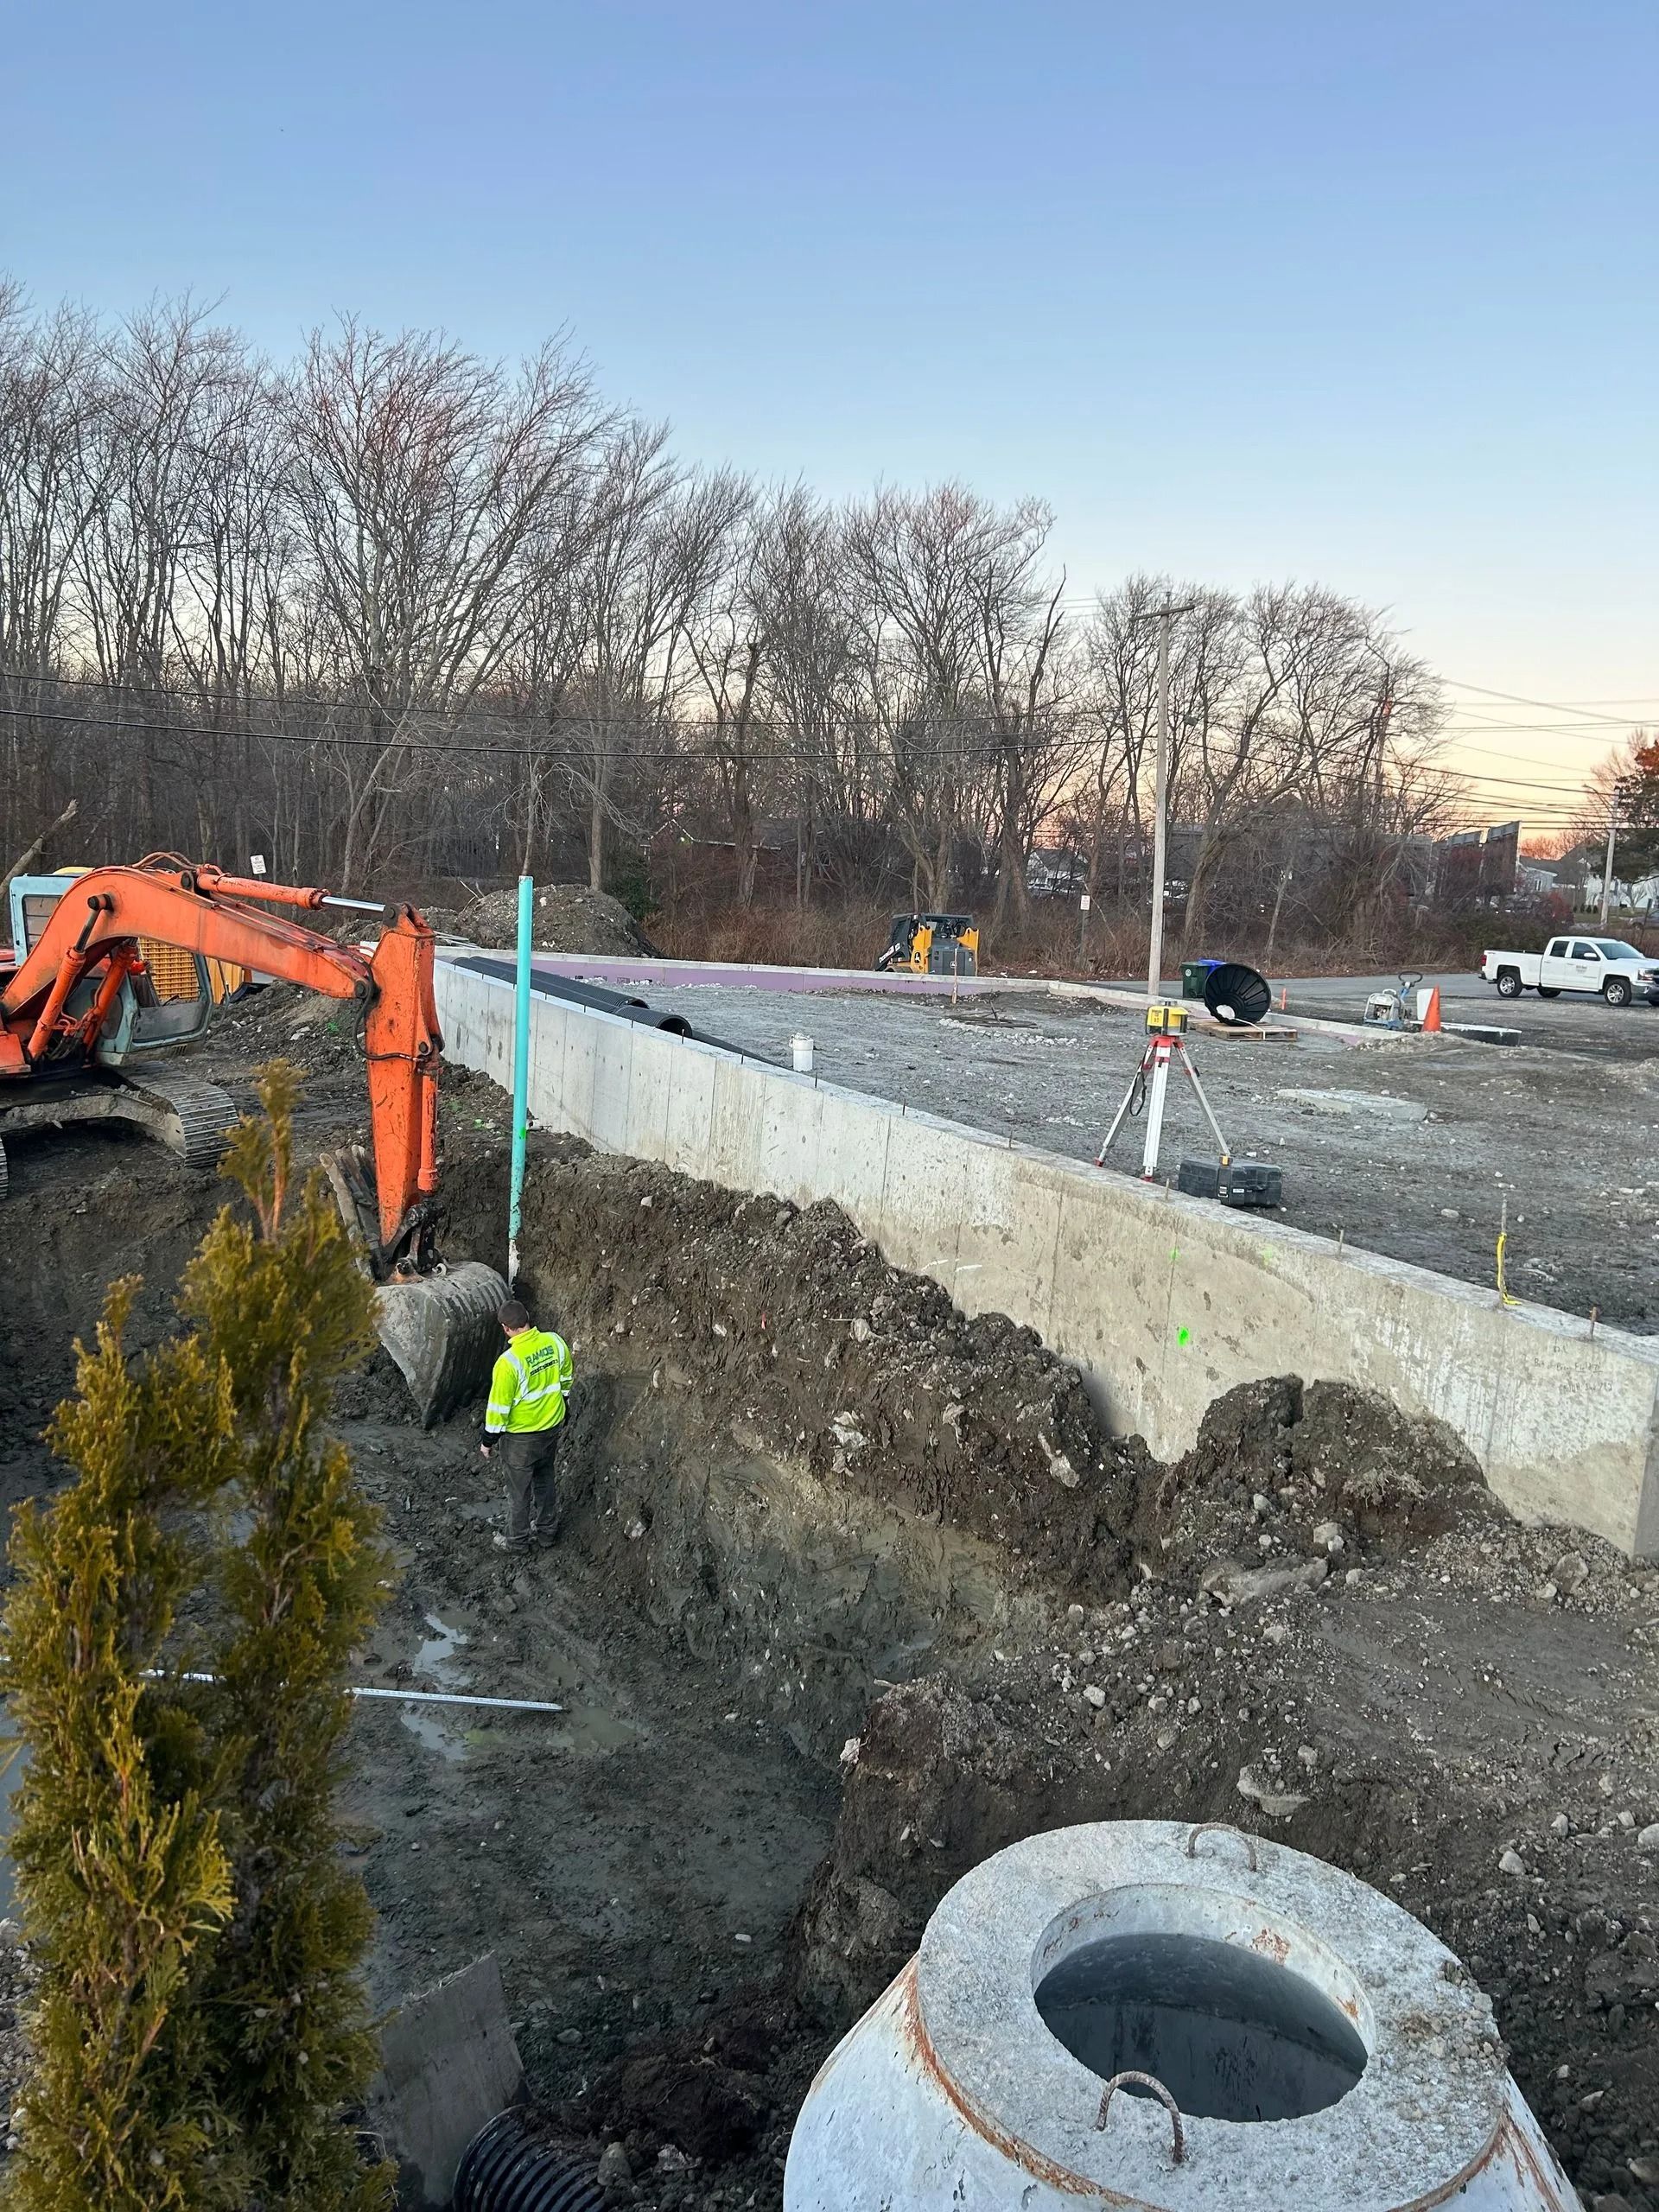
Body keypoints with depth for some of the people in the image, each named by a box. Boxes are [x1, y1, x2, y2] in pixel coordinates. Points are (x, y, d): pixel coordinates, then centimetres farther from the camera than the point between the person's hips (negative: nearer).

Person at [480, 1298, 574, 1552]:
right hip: (553, 1425, 6)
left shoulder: (509, 1361, -30)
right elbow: (566, 1381, 3)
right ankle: (545, 1527, 44)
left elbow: (499, 1406, -20)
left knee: (518, 1488, 16)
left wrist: (489, 1441, -6)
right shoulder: (555, 1342, -12)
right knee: (544, 1476, 27)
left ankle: (517, 1539, 34)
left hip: (521, 1435, -6)